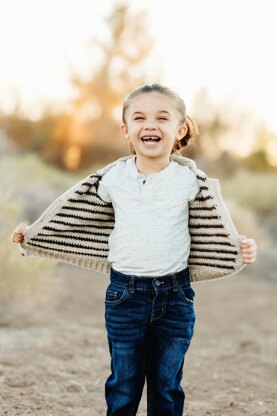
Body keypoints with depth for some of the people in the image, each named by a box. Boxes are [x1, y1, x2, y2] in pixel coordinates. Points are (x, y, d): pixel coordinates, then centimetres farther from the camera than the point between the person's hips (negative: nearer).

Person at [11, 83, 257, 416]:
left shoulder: (191, 180, -4)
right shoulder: (112, 178, -3)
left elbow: (215, 228, 6)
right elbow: (74, 217, 10)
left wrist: (242, 249, -11)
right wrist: (32, 233, 11)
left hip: (175, 295, 0)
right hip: (124, 293, 0)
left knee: (167, 387, 12)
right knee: (123, 386, 10)